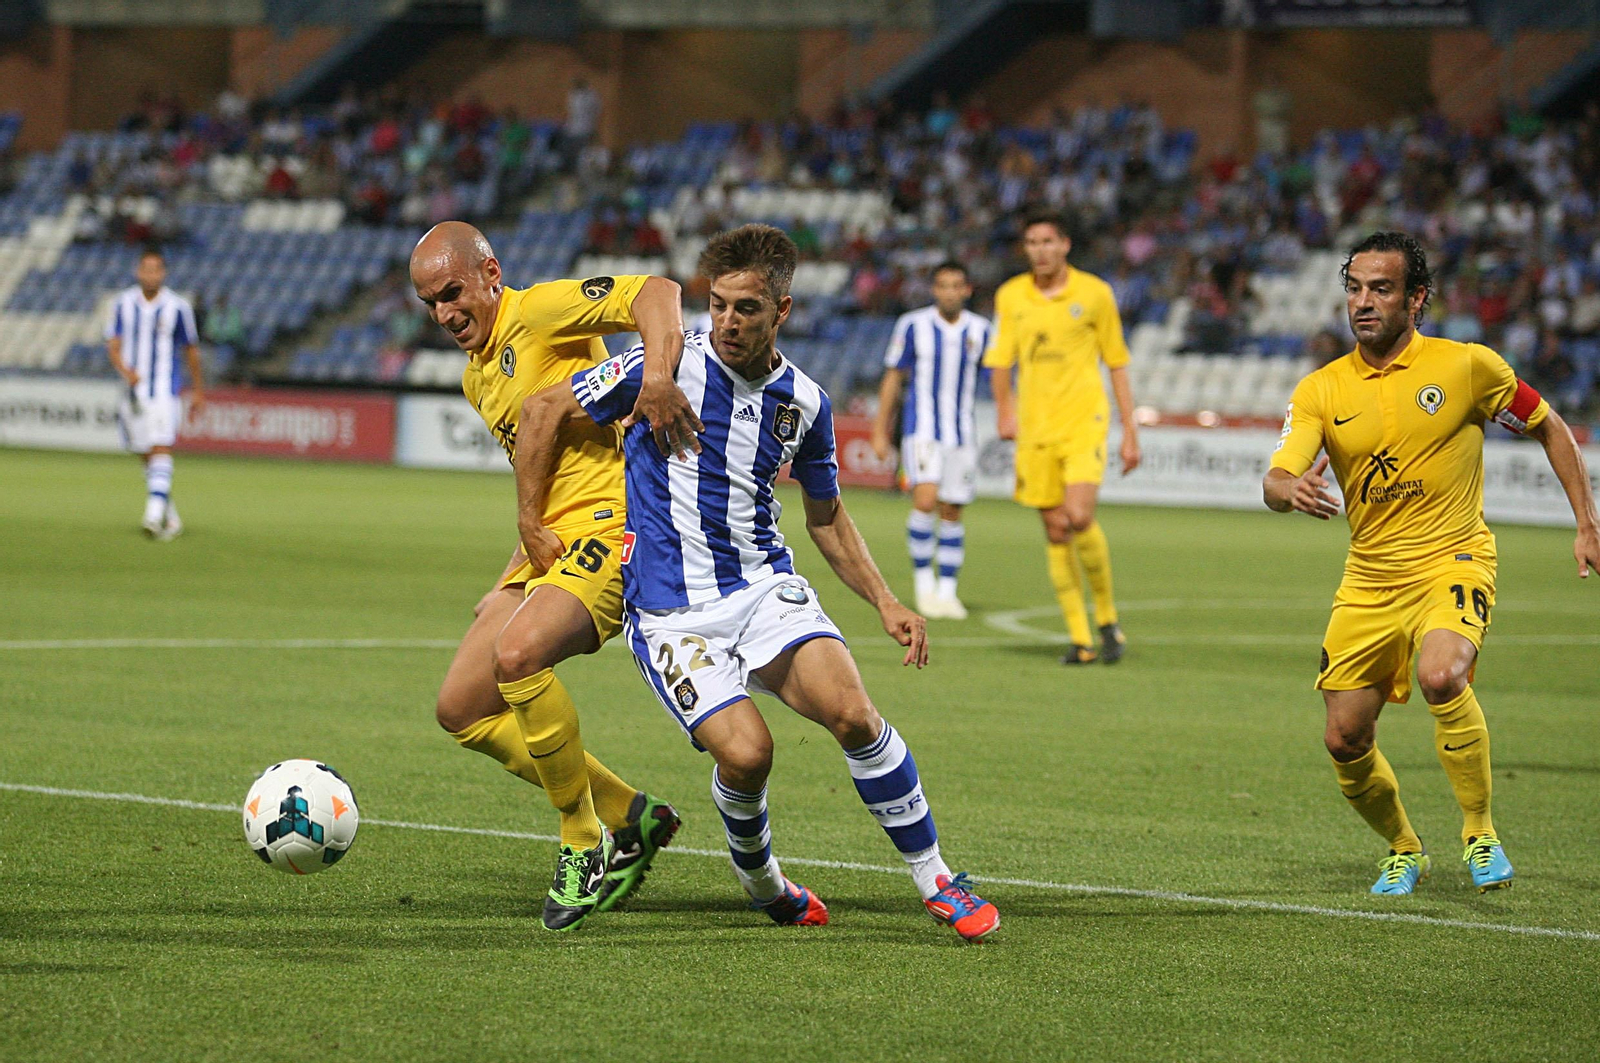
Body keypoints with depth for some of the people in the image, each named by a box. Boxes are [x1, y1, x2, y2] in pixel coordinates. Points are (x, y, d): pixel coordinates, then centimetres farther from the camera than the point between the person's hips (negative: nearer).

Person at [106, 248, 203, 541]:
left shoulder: (178, 307, -3)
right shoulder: (123, 304, 3)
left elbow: (191, 350, 8)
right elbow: (113, 346, 0)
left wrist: (198, 390, 14)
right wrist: (125, 371, -20)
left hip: (164, 392, -3)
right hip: (133, 392, 3)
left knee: (161, 450, -18)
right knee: (146, 456, 8)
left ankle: (155, 514, -27)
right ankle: (172, 518, 20)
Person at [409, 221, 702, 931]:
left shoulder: (539, 313, -8)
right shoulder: (477, 378, 20)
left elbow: (655, 293, -21)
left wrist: (658, 378, -38)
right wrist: (510, 582, 20)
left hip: (610, 527, -10)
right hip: (552, 546, 10)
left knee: (517, 656, -32)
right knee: (462, 709, 3)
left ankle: (584, 844, -15)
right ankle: (628, 816, 11)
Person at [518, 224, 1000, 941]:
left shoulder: (804, 403, 4)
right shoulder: (667, 366, -10)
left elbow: (827, 518, 20)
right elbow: (547, 411, 0)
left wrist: (884, 602, 8)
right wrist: (533, 527, 1)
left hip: (764, 585, 3)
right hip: (669, 606, -3)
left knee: (852, 713, -22)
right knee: (746, 754, -23)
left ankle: (936, 881, -7)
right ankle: (760, 879, 11)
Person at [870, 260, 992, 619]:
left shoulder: (980, 330, 4)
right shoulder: (913, 326, -2)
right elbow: (892, 378, 3)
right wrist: (880, 431, 3)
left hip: (962, 434, 3)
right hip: (922, 429, -3)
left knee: (951, 512, 5)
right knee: (925, 501, -19)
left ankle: (946, 591, 13)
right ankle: (923, 582, -7)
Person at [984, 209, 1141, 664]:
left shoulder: (1095, 293, 0)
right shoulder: (1010, 296, 6)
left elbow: (1117, 363, 5)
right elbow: (1000, 360, 10)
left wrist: (1130, 432, 3)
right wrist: (1005, 411, -7)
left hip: (1085, 421, -3)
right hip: (1035, 428, 3)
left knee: (1079, 518, -19)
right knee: (1055, 532, 2)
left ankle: (1108, 618, 0)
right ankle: (1079, 638, 8)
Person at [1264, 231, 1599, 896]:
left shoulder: (1467, 366, -7)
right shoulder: (1321, 391, -1)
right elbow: (1275, 481, -12)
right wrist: (1290, 490, -37)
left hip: (1453, 562, -4)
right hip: (1368, 580, 4)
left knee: (1440, 675, -33)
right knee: (1345, 740, 0)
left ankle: (1480, 832, -14)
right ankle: (1403, 853, 27)